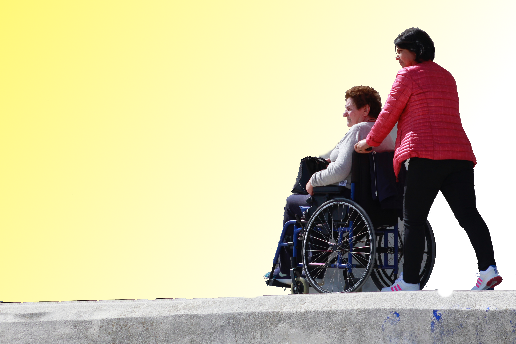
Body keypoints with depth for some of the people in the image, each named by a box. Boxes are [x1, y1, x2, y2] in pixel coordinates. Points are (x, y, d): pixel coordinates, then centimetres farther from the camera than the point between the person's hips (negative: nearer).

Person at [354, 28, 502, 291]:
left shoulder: (409, 75, 0)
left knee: (413, 220, 1)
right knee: (467, 213, -4)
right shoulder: (446, 76, 24)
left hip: (424, 156, -7)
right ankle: (488, 268, -21)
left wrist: (370, 142, 19)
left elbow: (389, 114, 3)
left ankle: (410, 282, 3)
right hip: (459, 155, 7)